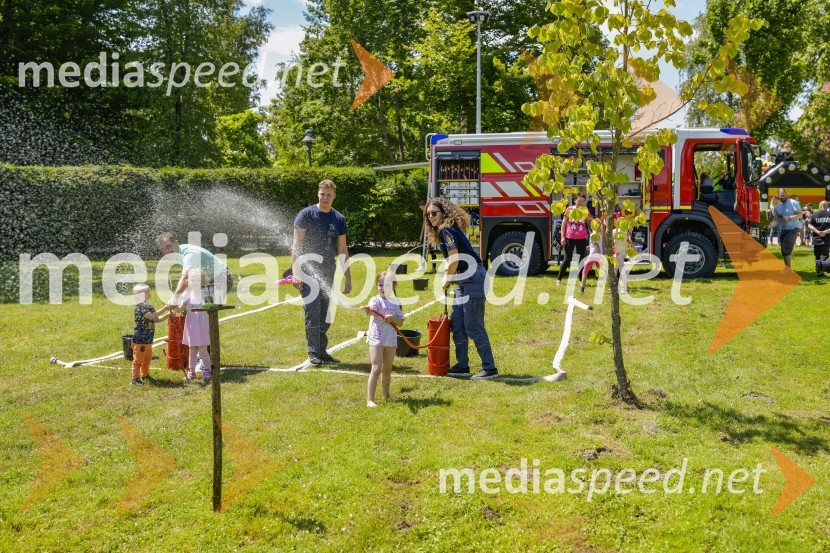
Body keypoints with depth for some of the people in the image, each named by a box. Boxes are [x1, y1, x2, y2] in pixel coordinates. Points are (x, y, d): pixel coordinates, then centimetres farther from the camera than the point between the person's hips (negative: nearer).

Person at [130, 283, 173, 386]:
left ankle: (145, 375, 37)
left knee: (147, 358, 21)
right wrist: (165, 308, -27)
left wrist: (168, 315, 1)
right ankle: (135, 378, 1)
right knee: (138, 359, -4)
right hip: (140, 339, -9)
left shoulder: (149, 307, 11)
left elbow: (157, 319, 15)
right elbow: (152, 316, -29)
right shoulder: (139, 308, -18)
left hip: (148, 340, 9)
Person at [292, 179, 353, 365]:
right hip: (309, 270, -4)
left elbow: (342, 250, 12)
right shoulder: (306, 215, -4)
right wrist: (296, 273, -15)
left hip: (329, 272, 4)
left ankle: (322, 351, 18)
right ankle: (313, 352, -1)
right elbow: (296, 245, -7)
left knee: (326, 314, 8)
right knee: (312, 311, -8)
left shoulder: (339, 219, 7)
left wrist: (348, 278, 9)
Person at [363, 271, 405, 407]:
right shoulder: (375, 300, -8)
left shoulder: (395, 303, 7)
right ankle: (370, 399, -12)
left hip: (391, 340, 5)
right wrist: (368, 310, -54)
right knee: (376, 369, -13)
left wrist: (393, 318, -16)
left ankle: (386, 395, 34)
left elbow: (401, 322, 5)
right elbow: (371, 310, -31)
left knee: (387, 370, 17)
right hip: (376, 339, -5)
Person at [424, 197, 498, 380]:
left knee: (473, 325, -8)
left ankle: (490, 368, -1)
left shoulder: (447, 230, -14)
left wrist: (447, 279, -5)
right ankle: (462, 366, 18)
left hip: (474, 278, -10)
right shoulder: (442, 231, 15)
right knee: (457, 322, 11)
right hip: (464, 280, 10)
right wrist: (448, 278, 10)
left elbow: (454, 259, -20)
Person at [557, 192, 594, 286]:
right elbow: (564, 223, 2)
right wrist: (562, 237, -3)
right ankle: (559, 279, 5)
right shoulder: (569, 210, -1)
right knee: (567, 259, -1)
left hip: (582, 238, 2)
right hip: (569, 238, -2)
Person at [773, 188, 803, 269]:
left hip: (793, 229, -7)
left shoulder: (793, 203, -9)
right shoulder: (777, 207, 9)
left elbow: (800, 214, -13)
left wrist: (789, 218, -25)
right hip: (783, 229, 7)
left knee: (786, 249, -17)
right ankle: (787, 268, 21)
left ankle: (789, 269, -11)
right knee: (784, 250, 10)